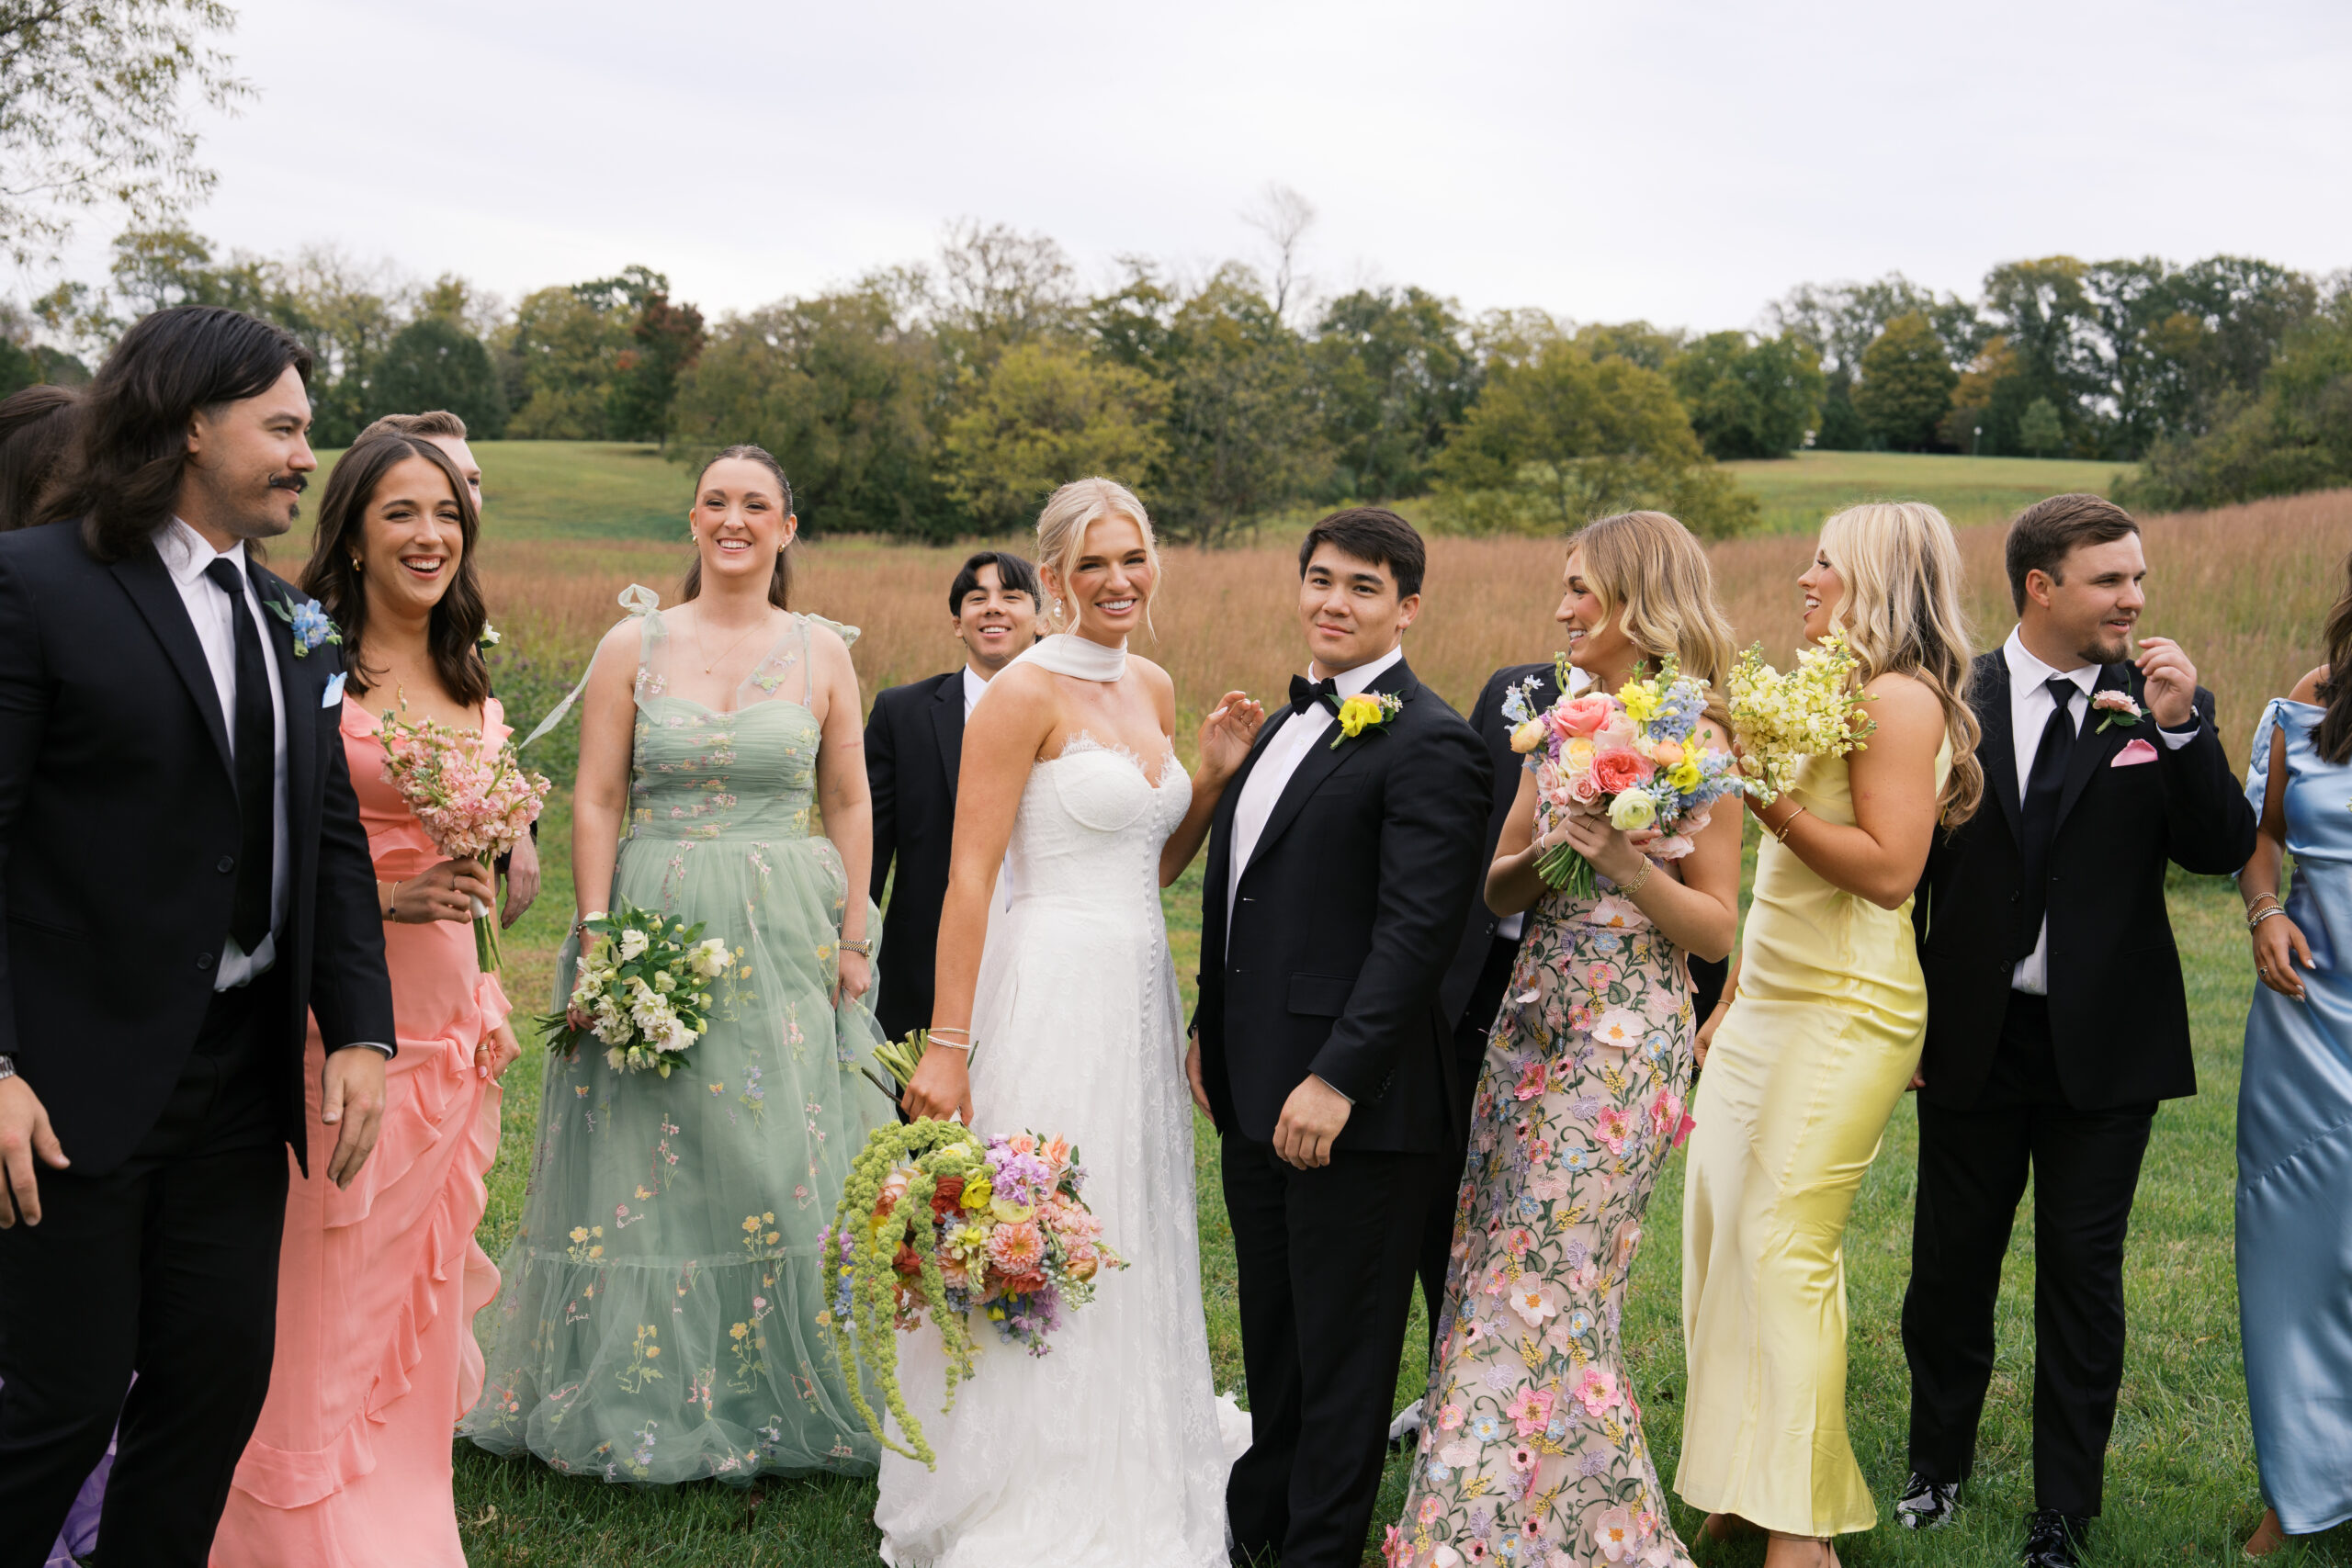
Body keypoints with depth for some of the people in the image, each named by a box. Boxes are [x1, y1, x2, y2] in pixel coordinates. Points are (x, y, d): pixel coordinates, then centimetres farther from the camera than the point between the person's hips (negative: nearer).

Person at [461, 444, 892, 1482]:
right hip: (657, 928, 0)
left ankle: (778, 1398, 16)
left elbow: (849, 804, 7)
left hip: (788, 938, 1)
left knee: (781, 1163, 2)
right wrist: (595, 938, -7)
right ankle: (648, 1397, 16)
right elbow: (596, 802, 1)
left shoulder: (822, 651, 6)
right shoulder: (634, 645, 3)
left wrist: (853, 937, 1)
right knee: (649, 1164, 3)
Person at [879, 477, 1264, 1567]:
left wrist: (1217, 775, 3)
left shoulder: (1153, 688, 12)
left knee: (1130, 1249, 15)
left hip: (1138, 991, 8)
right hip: (1050, 992, -7)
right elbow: (968, 877, -14)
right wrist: (946, 1045, -18)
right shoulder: (1027, 692, -10)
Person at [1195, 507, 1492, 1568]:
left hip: (1355, 1101, -8)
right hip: (1254, 1088, 9)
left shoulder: (1427, 744, -15)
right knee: (1269, 1329, 23)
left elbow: (1418, 931, -21)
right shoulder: (1289, 719, 13)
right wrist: (1211, 1024, 17)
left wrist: (1338, 1078, -24)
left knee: (1343, 1345, 8)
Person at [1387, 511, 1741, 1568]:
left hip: (1623, 1038, -7)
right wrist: (1539, 856, -8)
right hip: (1530, 1019, 7)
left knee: (1543, 1284, -3)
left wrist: (1626, 865, -22)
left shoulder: (1695, 743, -7)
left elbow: (1719, 928, -8)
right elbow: (1495, 888, 13)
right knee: (1492, 1273, 9)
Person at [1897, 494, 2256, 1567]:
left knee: (2082, 1277, 8)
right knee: (1949, 1267, 12)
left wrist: (2181, 728, -22)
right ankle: (1938, 1468, 33)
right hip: (1972, 1038, 0)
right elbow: (1905, 869, 2)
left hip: (2104, 1045, 0)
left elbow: (2223, 851, -9)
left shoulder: (2165, 705, -1)